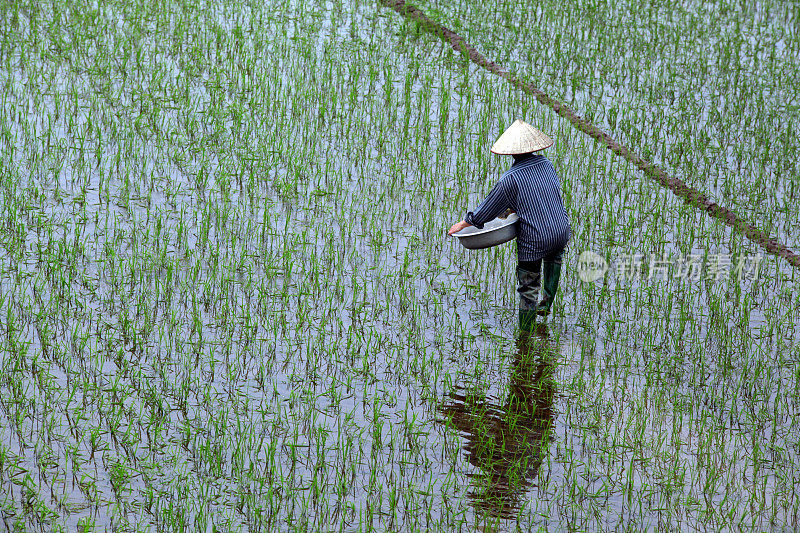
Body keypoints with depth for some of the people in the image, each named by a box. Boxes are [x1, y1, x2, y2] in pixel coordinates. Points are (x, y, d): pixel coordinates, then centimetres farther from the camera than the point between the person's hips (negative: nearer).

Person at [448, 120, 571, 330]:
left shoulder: (510, 179, -12)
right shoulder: (546, 164, 4)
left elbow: (488, 209, -2)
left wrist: (463, 224, 13)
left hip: (533, 241, -5)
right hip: (561, 233, 5)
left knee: (528, 290, 8)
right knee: (554, 257, 39)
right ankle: (547, 302, 36)